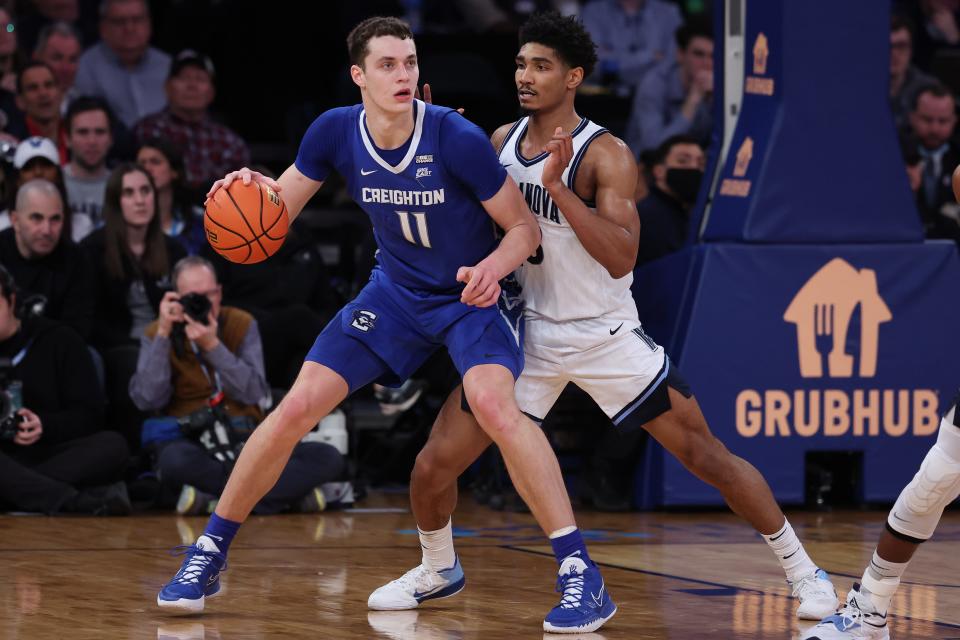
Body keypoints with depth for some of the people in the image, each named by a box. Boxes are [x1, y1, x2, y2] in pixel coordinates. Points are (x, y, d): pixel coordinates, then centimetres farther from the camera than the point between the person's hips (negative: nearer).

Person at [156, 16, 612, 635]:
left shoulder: (457, 138, -25)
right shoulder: (336, 132, -13)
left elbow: (525, 226, -14)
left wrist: (494, 266, -36)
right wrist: (251, 190, -23)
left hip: (475, 294, -4)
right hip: (398, 293, 4)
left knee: (492, 401, -32)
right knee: (296, 409, -4)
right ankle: (208, 557, 13)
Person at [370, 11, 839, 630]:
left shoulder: (606, 155, -15)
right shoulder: (501, 142, 2)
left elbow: (621, 258, -25)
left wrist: (557, 186, -32)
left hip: (607, 335, -4)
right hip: (530, 333, 4)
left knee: (709, 456, -4)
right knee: (433, 466, -2)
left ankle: (802, 569, 11)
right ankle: (436, 568, 26)